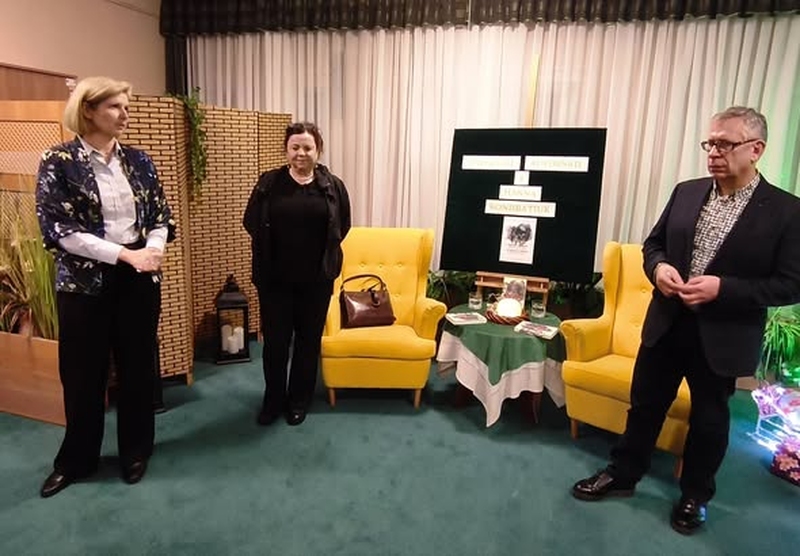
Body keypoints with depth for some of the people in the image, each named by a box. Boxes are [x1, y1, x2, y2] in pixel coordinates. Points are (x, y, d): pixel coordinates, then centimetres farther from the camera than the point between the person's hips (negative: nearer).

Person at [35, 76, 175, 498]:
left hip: (139, 278, 3)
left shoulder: (138, 161, 5)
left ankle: (136, 452, 29)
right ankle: (76, 460, 30)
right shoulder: (59, 162, -6)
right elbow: (58, 228, -13)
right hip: (84, 281, -3)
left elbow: (160, 214, 7)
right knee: (82, 372, 10)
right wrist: (125, 254, -20)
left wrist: (153, 249, -14)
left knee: (138, 366, 10)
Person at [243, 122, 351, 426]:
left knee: (309, 340, 11)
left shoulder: (333, 186, 0)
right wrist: (274, 245, 8)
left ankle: (299, 401, 29)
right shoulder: (269, 182, -1)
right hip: (275, 278, 0)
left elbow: (342, 227, 9)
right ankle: (273, 400, 28)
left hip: (317, 279, 1)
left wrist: (322, 250, 6)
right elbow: (251, 223, 6)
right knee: (274, 340, 7)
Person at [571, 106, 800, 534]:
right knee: (644, 405, 15)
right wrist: (658, 268, -12)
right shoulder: (686, 193, 2)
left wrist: (723, 288, -23)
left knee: (709, 420, 15)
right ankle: (622, 474, 35)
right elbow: (653, 243, 11)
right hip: (666, 325, 3)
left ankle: (695, 496, 38)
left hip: (723, 338, -3)